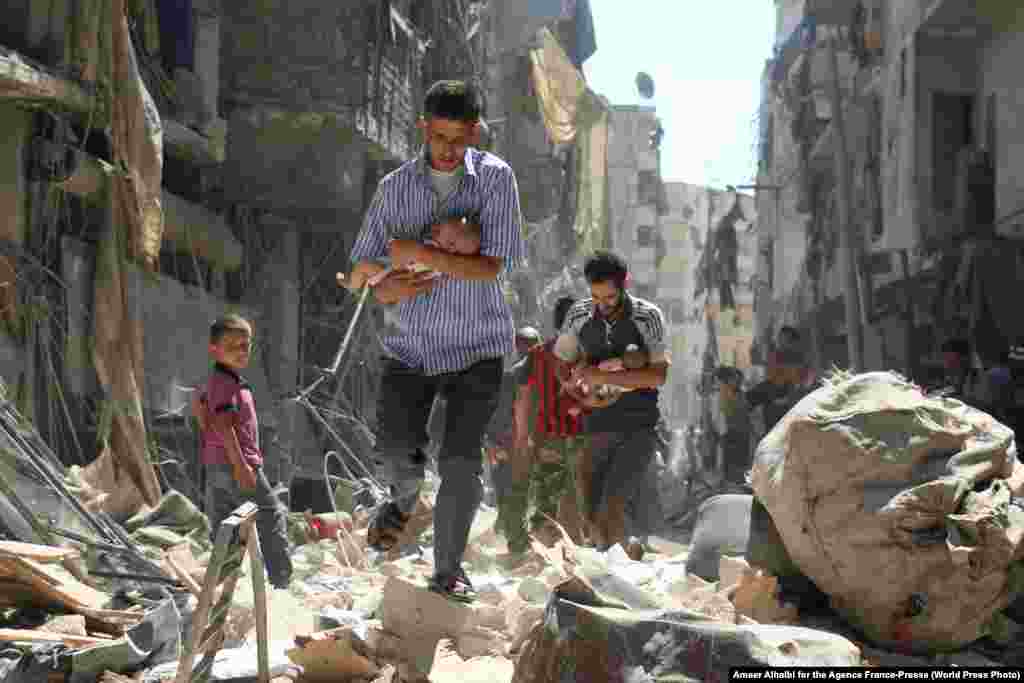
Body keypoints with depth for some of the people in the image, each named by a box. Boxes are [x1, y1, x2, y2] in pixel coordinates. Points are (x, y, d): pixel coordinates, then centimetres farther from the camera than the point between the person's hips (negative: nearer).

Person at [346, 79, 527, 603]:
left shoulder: (495, 178, -6)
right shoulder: (394, 187, 0)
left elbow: (492, 267, -16)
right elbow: (362, 276, 2)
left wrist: (419, 253, -21)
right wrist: (392, 288, -20)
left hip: (475, 348, -2)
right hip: (409, 344, 2)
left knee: (460, 462, -10)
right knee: (395, 454, -12)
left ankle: (448, 569, 11)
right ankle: (404, 499, 26)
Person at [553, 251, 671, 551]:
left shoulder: (648, 317, -9)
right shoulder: (579, 315, 1)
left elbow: (659, 376, -16)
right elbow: (562, 364, 14)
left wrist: (603, 377, -22)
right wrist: (580, 397, -5)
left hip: (639, 428, -4)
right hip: (597, 428, 4)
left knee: (612, 505, -20)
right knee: (594, 516, 6)